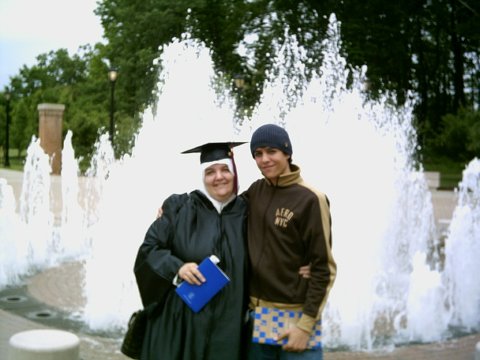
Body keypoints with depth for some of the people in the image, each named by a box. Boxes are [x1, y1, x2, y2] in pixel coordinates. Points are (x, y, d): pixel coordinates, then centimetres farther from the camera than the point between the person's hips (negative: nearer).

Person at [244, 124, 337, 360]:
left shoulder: (310, 199, -12)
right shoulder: (256, 191, 3)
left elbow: (324, 268, -12)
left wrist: (306, 324, -15)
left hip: (295, 315, -5)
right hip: (256, 313, 5)